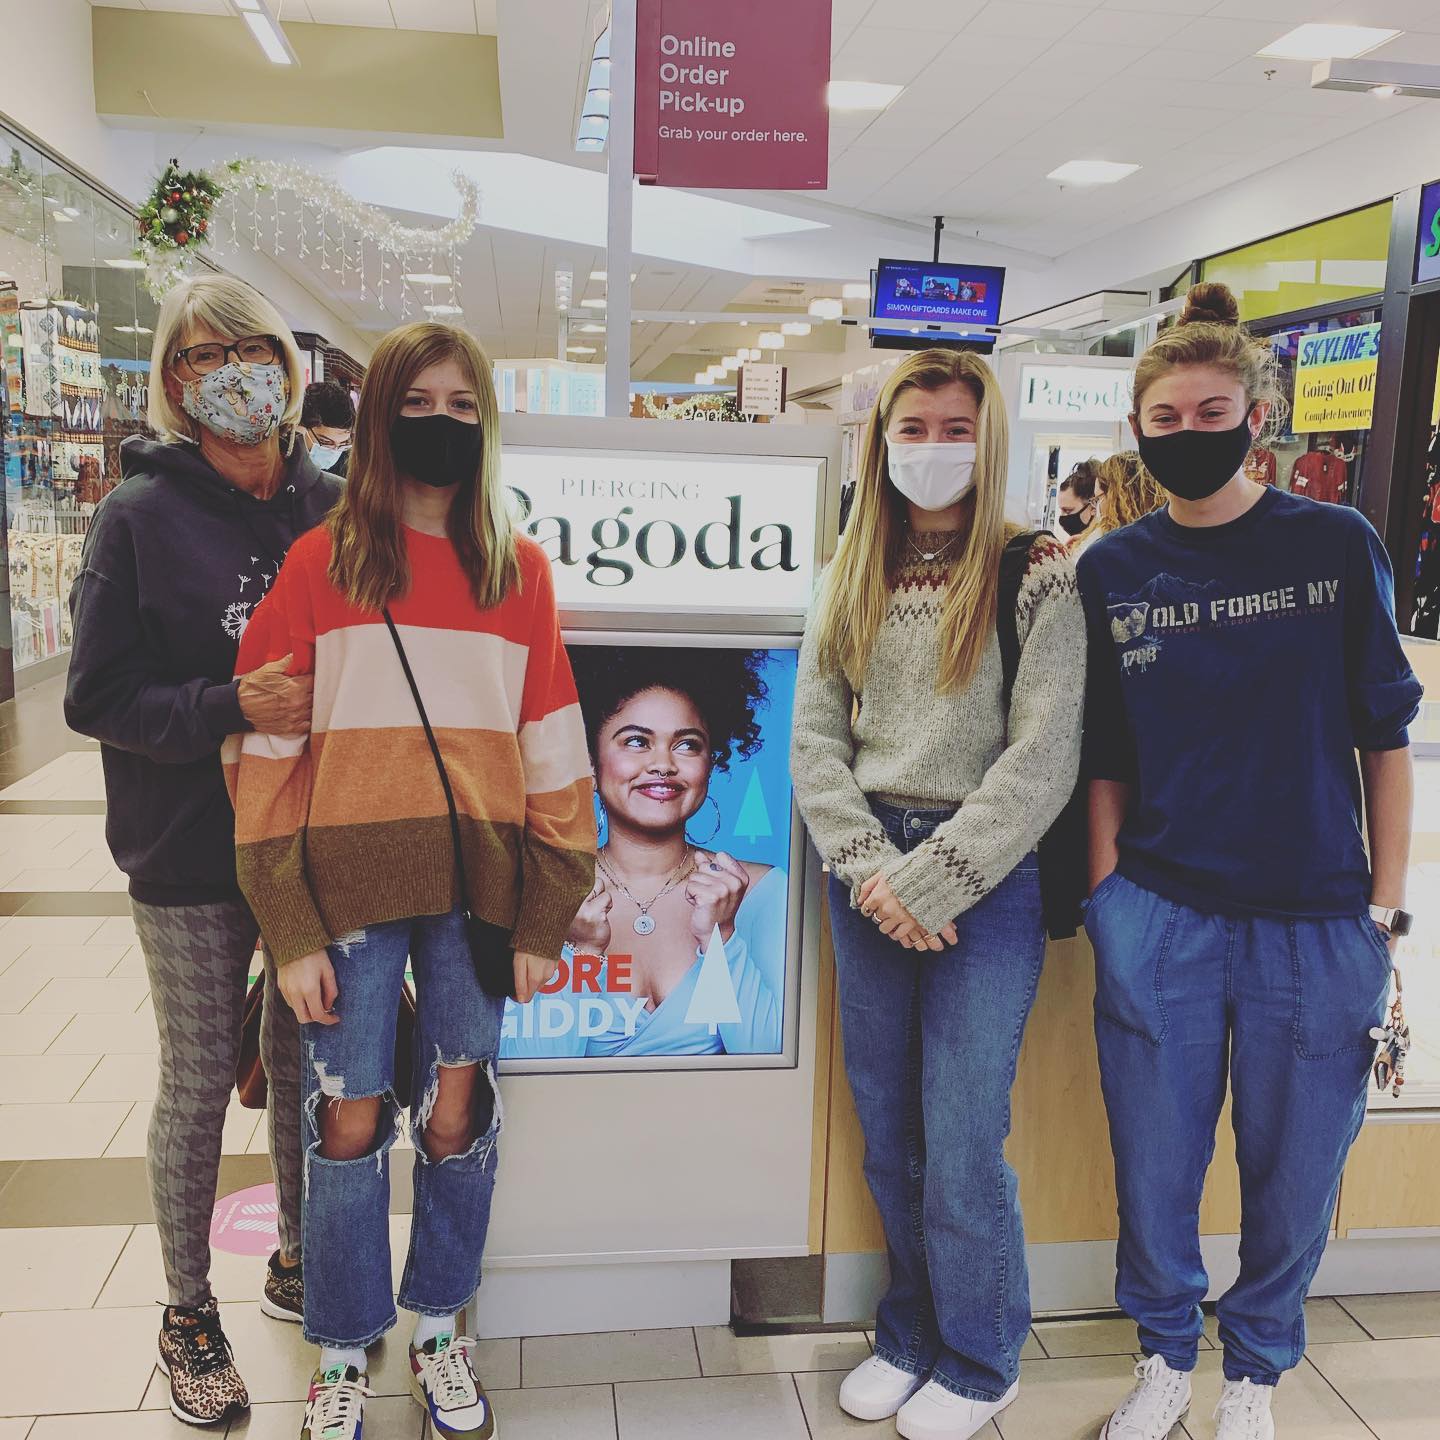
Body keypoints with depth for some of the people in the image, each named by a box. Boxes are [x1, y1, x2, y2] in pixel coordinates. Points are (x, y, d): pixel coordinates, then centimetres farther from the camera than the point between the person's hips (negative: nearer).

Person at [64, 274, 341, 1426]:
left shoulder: (331, 507, 2)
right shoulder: (141, 516, -6)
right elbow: (98, 698, -10)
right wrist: (231, 708, -24)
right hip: (192, 854, -3)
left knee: (307, 1064, 15)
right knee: (198, 1081, 8)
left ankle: (297, 1262, 38)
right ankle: (188, 1313, 29)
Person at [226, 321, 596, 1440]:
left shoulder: (520, 570, 6)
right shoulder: (319, 564, 1)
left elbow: (551, 749, 5)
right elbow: (268, 750, -1)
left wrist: (545, 920, 1)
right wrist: (291, 929, -7)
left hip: (477, 886, 2)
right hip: (351, 886, -1)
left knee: (459, 1113, 10)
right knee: (349, 1123, 6)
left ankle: (439, 1327, 34)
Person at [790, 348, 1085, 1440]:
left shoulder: (1036, 575, -5)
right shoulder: (853, 580, 10)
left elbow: (1043, 759, -12)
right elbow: (815, 740, 5)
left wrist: (928, 882, -14)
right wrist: (870, 868, -8)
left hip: (987, 877, -4)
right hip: (867, 873, 5)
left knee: (961, 1146, 1)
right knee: (888, 1136, 14)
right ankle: (911, 1336, 35)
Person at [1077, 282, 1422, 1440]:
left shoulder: (1338, 545, -2)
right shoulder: (1114, 571, 2)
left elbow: (1385, 734, 1)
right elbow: (1107, 757, 7)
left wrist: (1385, 908, -2)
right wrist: (1107, 897, 2)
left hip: (1317, 921, -1)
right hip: (1158, 920, 1)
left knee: (1294, 1174, 12)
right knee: (1156, 1169, 12)